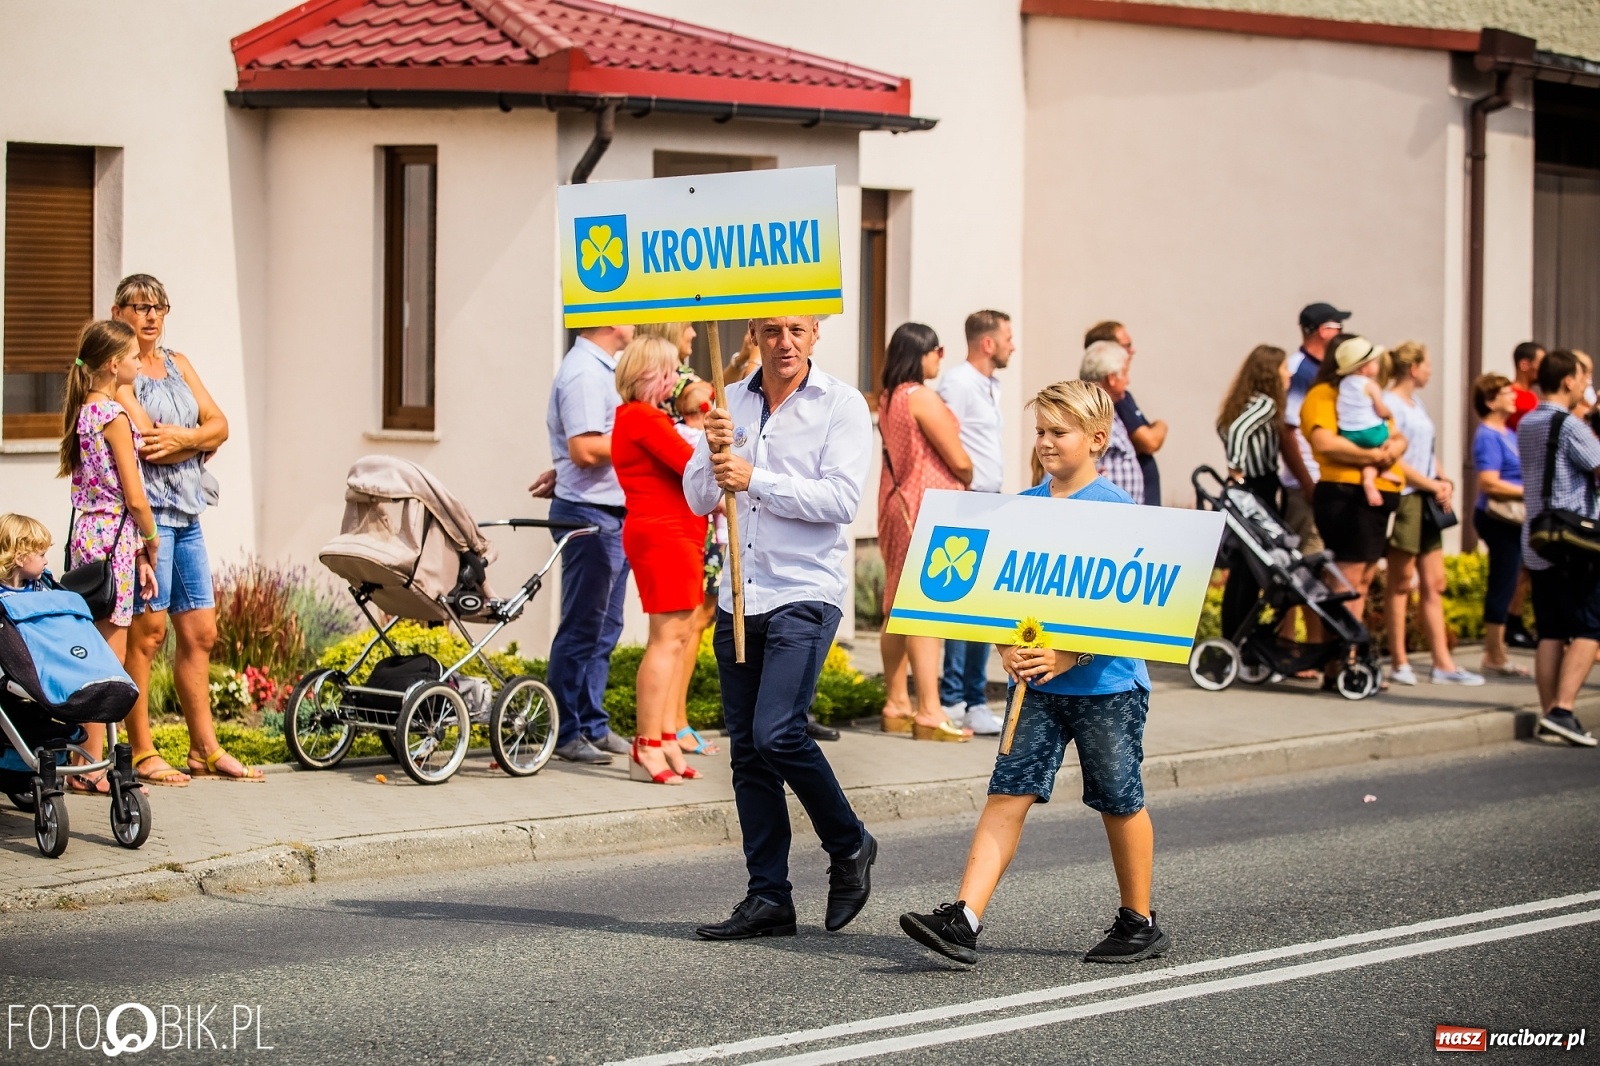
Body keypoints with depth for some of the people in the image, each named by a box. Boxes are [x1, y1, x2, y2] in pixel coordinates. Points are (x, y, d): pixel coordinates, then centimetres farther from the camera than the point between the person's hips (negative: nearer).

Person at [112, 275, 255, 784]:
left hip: (186, 512, 8)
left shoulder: (178, 365, 19)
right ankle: (142, 754, -5)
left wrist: (180, 438, -9)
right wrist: (200, 442, -2)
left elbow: (219, 425, 10)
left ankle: (205, 750, 15)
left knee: (200, 631, 8)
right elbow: (147, 441, -16)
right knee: (148, 630, -9)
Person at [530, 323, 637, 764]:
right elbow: (586, 449, -23)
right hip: (589, 513, -10)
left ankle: (594, 725, 19)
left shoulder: (602, 368, 15)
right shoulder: (584, 373, -17)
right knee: (581, 629, -4)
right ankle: (566, 734, 2)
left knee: (605, 628, 13)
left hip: (613, 514, 10)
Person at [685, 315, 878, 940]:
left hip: (805, 594, -6)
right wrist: (716, 455, -11)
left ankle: (849, 846, 6)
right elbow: (699, 499, 9)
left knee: (778, 733, -18)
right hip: (738, 599, 6)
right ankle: (768, 898, 9)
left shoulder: (841, 405, -3)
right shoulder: (731, 403, 11)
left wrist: (755, 479, -17)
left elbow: (841, 498, -14)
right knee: (747, 749, 4)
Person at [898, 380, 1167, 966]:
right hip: (1035, 682, 5)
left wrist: (1068, 656, -21)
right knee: (1008, 792, -4)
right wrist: (1008, 649, -8)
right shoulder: (1023, 506, 8)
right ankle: (963, 920, -11)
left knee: (1119, 802, 8)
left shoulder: (1117, 510, -9)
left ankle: (1139, 923, 23)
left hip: (1106, 681, -5)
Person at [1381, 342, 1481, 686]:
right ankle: (1399, 663, 3)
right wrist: (1433, 486, -13)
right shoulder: (1390, 404, -12)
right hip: (1404, 499, -9)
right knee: (1401, 583, -2)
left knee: (1433, 584, 8)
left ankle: (1442, 663, 10)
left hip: (1427, 502, 9)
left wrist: (1443, 482, 2)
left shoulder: (1416, 404, 16)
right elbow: (1394, 460, -17)